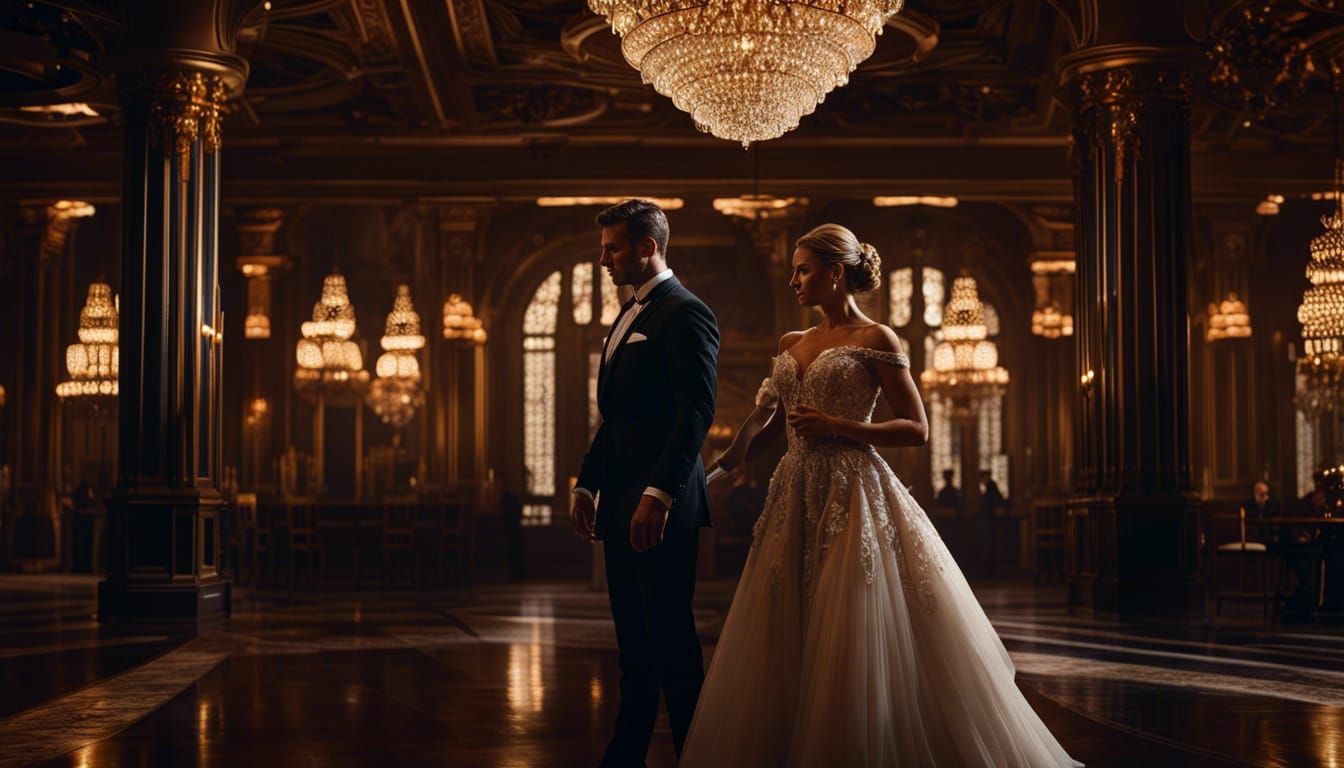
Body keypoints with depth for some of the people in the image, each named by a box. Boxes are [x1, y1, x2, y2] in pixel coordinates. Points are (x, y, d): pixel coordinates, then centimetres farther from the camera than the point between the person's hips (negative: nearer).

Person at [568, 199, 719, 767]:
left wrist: (659, 493, -25)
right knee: (633, 637, 12)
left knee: (669, 636, -3)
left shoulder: (686, 314, -10)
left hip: (662, 505, -9)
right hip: (619, 503, 9)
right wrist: (587, 485, 17)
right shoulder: (626, 318, 20)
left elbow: (697, 412, -19)